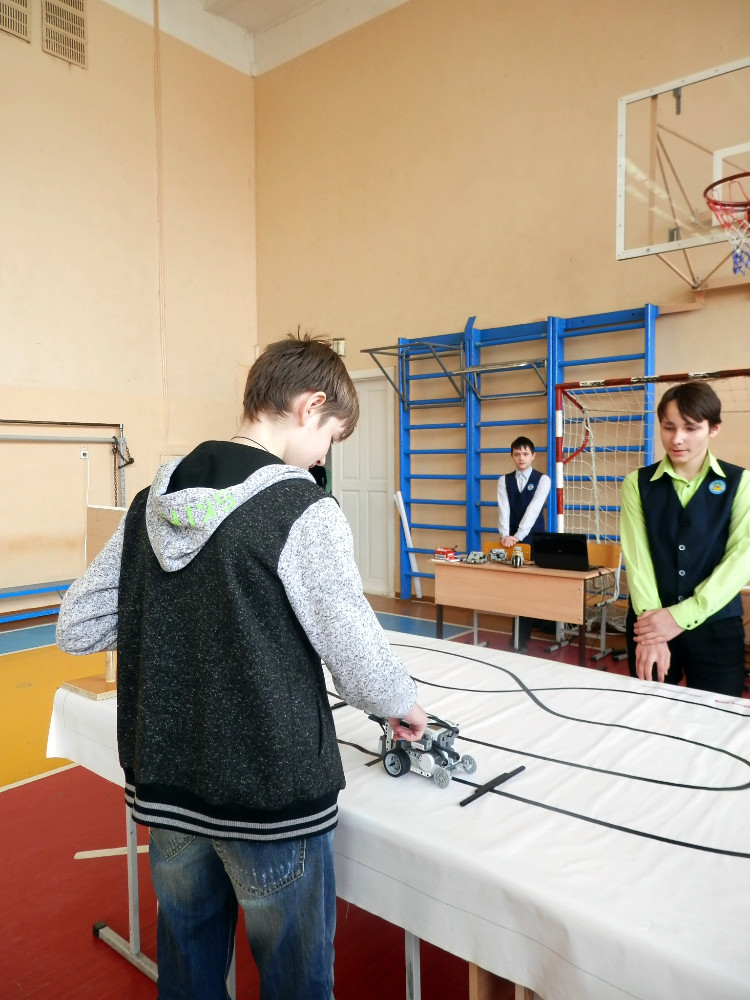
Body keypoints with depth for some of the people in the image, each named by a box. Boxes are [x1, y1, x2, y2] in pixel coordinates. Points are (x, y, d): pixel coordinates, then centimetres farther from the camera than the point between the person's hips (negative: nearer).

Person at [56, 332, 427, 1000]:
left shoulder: (152, 503, 0)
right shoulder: (304, 511, -19)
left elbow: (75, 629, 3)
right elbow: (360, 661, -18)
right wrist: (405, 706, 1)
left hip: (165, 789, 6)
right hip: (272, 796, -6)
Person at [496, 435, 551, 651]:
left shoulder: (542, 479, -2)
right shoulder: (504, 480, 6)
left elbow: (533, 509, -14)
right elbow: (503, 509, -7)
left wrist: (518, 536, -24)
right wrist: (505, 534, -22)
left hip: (533, 540, -2)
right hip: (510, 540, 3)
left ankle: (522, 638, 5)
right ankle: (521, 633, 16)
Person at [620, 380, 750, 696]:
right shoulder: (638, 483, 3)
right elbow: (636, 553, -7)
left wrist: (682, 616, -18)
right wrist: (650, 618, -21)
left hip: (716, 627, 0)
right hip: (651, 625, 1)